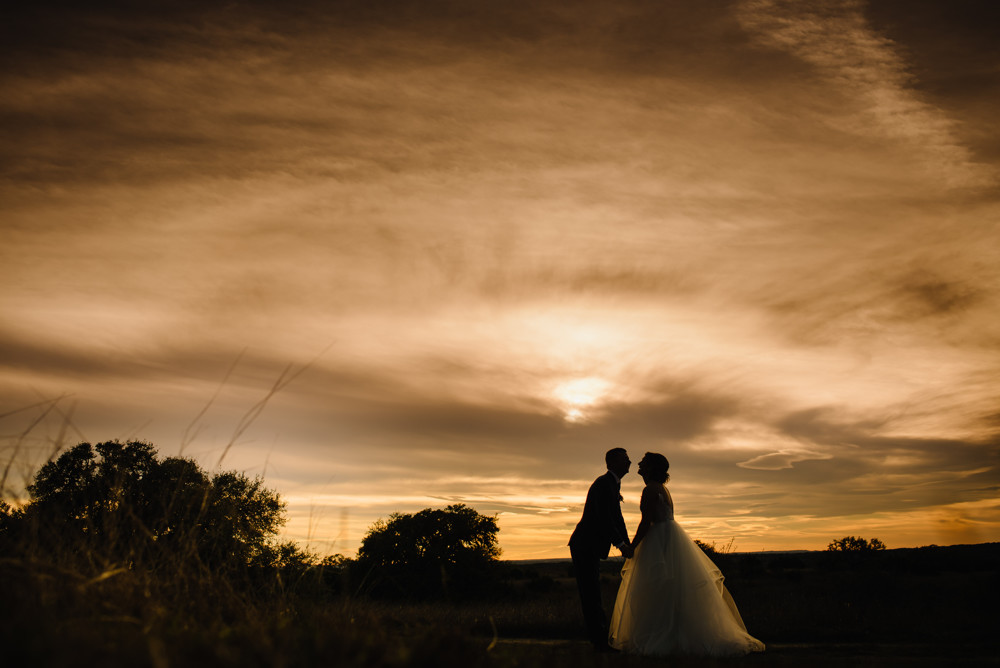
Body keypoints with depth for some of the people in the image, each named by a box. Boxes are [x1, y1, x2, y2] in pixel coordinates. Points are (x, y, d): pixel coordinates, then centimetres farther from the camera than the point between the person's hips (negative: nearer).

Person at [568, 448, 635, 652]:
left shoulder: (612, 484, 17)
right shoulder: (603, 483, -15)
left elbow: (617, 519, 17)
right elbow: (604, 518, -24)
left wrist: (627, 544, 9)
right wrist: (621, 544, -24)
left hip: (591, 547, 11)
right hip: (585, 546, -11)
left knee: (592, 594, 14)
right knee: (591, 594, -6)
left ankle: (601, 638, 19)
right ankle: (600, 640, -5)